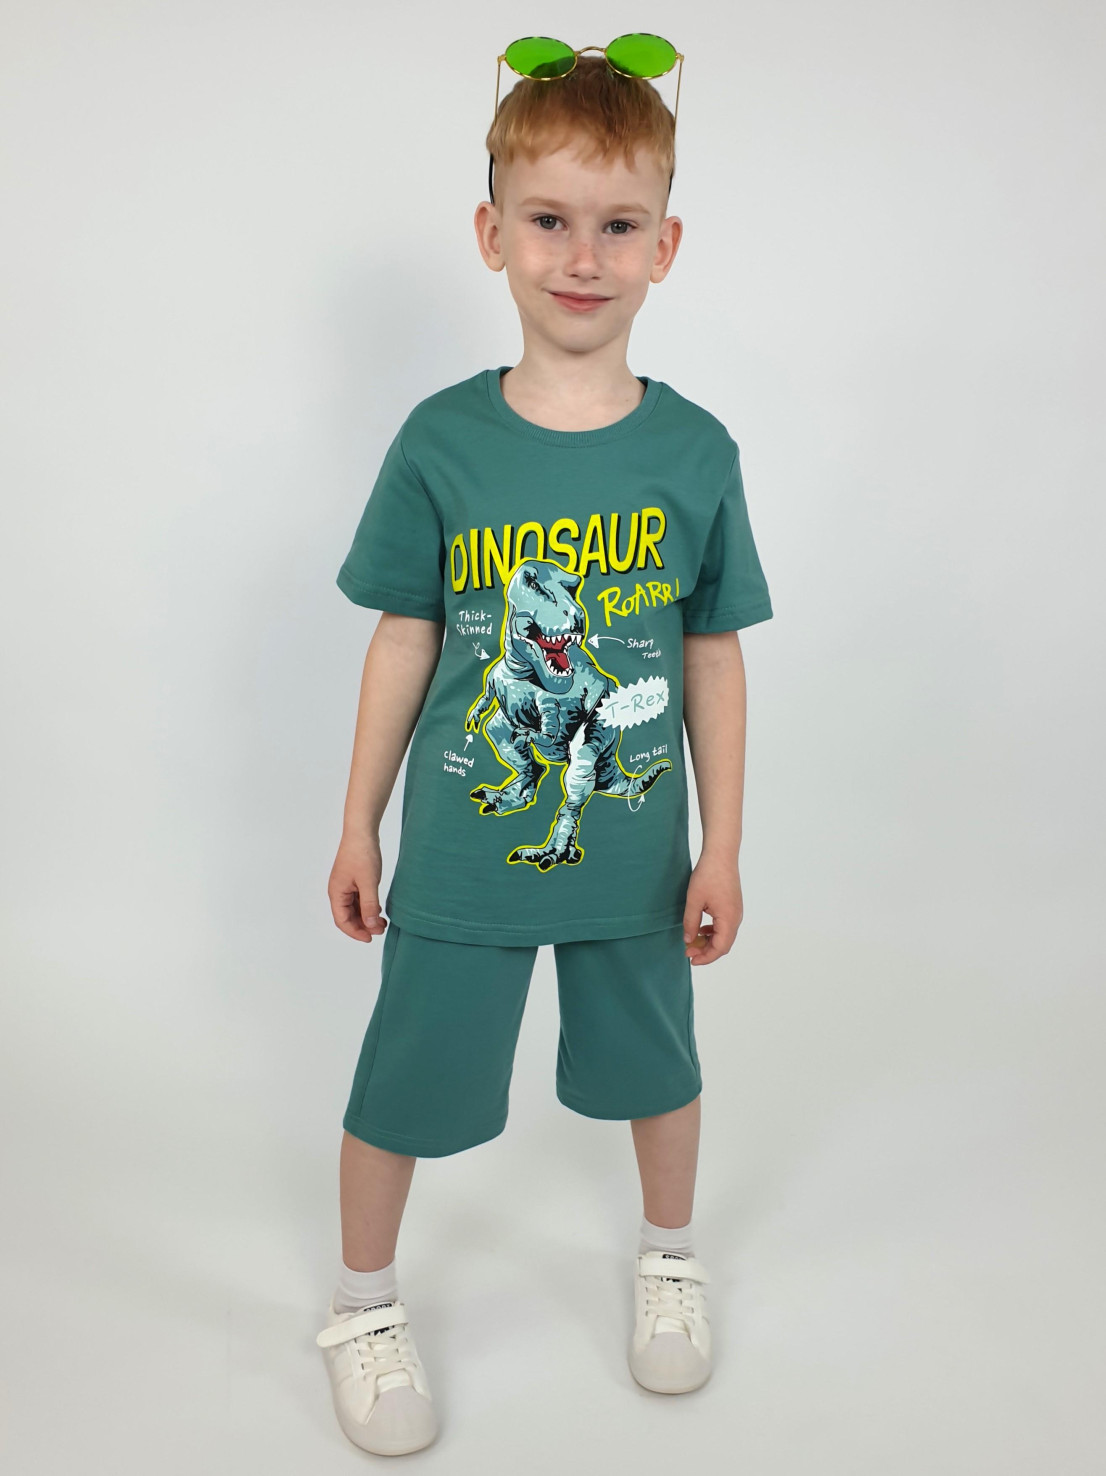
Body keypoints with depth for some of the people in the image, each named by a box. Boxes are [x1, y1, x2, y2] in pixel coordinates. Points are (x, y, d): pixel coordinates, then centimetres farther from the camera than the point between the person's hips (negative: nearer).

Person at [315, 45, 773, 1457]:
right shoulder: (441, 441, -11)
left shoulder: (695, 451, -8)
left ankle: (667, 1255, 52)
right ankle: (363, 1302, 41)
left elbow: (713, 655, -2)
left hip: (634, 853, 1)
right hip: (461, 855, -1)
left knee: (656, 1068, 22)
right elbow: (402, 645, -4)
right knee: (400, 1086, 13)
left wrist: (721, 848, 0)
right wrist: (358, 829, 1)